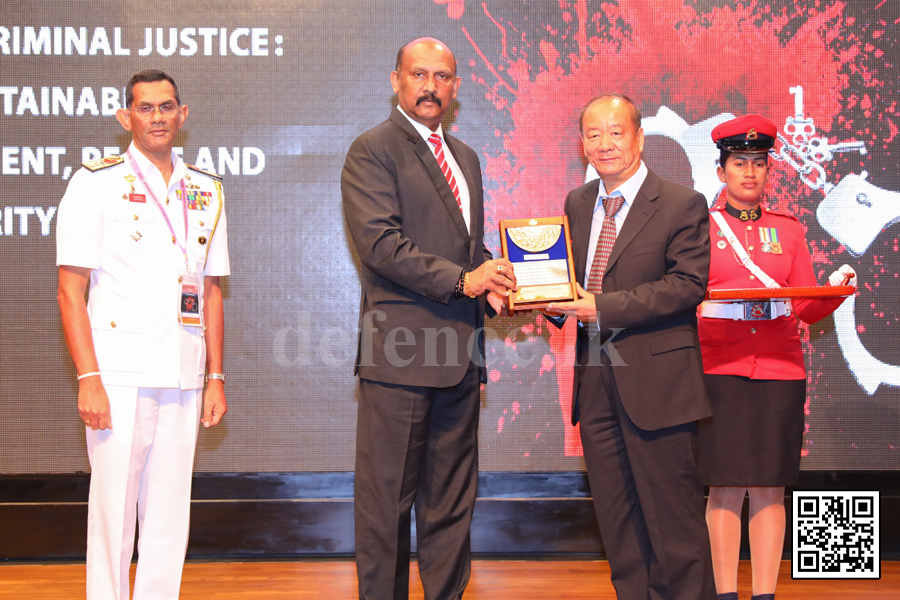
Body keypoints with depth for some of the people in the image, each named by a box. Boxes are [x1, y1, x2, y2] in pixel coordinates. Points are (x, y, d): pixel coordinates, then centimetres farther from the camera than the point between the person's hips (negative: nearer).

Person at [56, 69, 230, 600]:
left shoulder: (206, 192, 13)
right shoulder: (96, 183, 0)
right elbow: (70, 290, -3)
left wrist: (216, 377, 11)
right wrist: (88, 378, -11)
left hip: (183, 380, 4)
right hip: (120, 374, -4)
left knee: (170, 516, 7)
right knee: (113, 513, -1)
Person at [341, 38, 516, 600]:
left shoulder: (466, 157, 20)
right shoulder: (372, 151, -4)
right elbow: (380, 243, -16)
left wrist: (493, 281, 6)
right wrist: (461, 279, -21)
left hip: (459, 353, 7)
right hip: (401, 353, -7)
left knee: (452, 501, 13)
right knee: (387, 499, -1)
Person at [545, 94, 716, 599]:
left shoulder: (682, 205, -6)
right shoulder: (577, 204, 13)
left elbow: (689, 285, -16)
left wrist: (603, 307, -21)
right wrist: (557, 300, -4)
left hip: (656, 379, -6)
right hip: (596, 380, 6)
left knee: (672, 513, 0)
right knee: (617, 518, 14)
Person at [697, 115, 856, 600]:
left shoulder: (788, 228, 13)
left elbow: (807, 307, 9)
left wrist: (836, 288, -9)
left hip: (780, 369, 2)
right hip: (718, 369, -2)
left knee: (770, 486, 3)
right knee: (724, 486, -2)